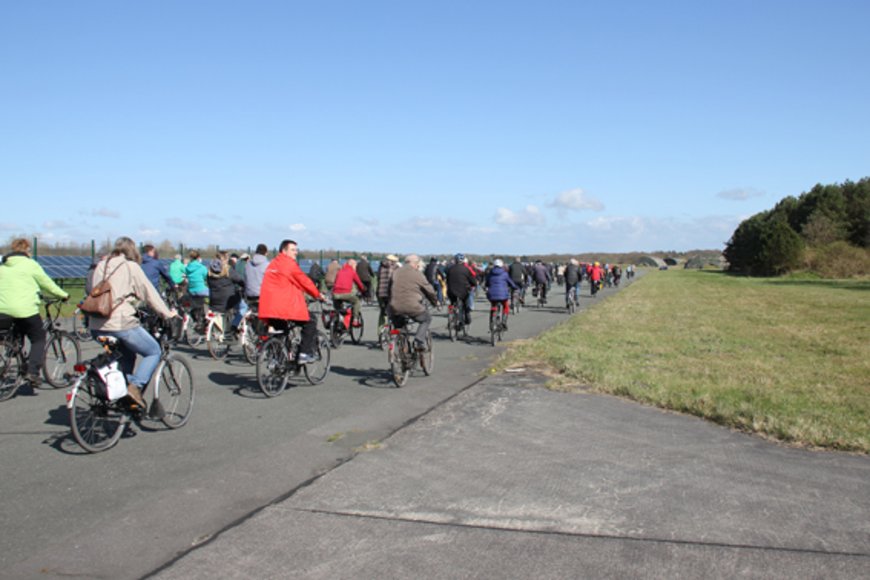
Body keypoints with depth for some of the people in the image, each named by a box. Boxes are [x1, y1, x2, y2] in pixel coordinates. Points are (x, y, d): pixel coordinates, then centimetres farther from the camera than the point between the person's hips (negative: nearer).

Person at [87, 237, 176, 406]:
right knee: (154, 352, 7)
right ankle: (135, 386, -10)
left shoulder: (101, 266, 15)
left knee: (127, 354, 29)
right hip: (121, 323, -7)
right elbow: (149, 293, -2)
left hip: (97, 327, 7)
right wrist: (167, 313, 5)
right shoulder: (131, 266, -2)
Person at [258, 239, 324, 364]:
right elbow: (304, 281, -2)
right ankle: (305, 353, 0)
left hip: (268, 306, 8)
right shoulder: (289, 263, -5)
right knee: (310, 322, 6)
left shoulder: (272, 264, 19)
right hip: (287, 306, -8)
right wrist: (318, 295, 10)